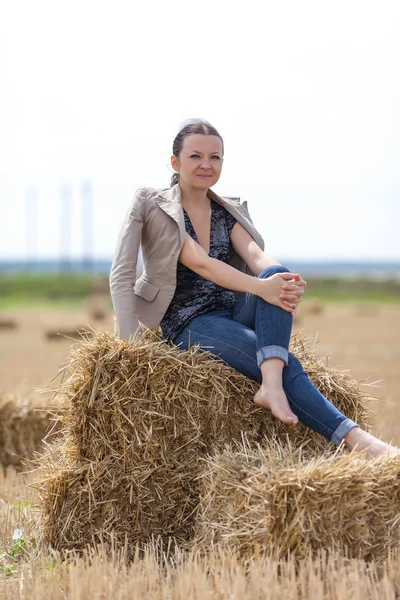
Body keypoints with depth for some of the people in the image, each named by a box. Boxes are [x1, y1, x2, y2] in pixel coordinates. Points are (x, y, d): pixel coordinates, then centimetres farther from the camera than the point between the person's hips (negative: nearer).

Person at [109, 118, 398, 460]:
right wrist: (261, 287, -34)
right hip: (189, 325, -5)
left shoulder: (229, 211, 13)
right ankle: (354, 438, -34)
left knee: (276, 274, -29)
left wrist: (283, 281, -33)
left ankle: (271, 386, -44)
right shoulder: (151, 205, -5)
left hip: (235, 315, 5)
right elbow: (199, 262, -19)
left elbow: (255, 254, -8)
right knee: (286, 365, -29)